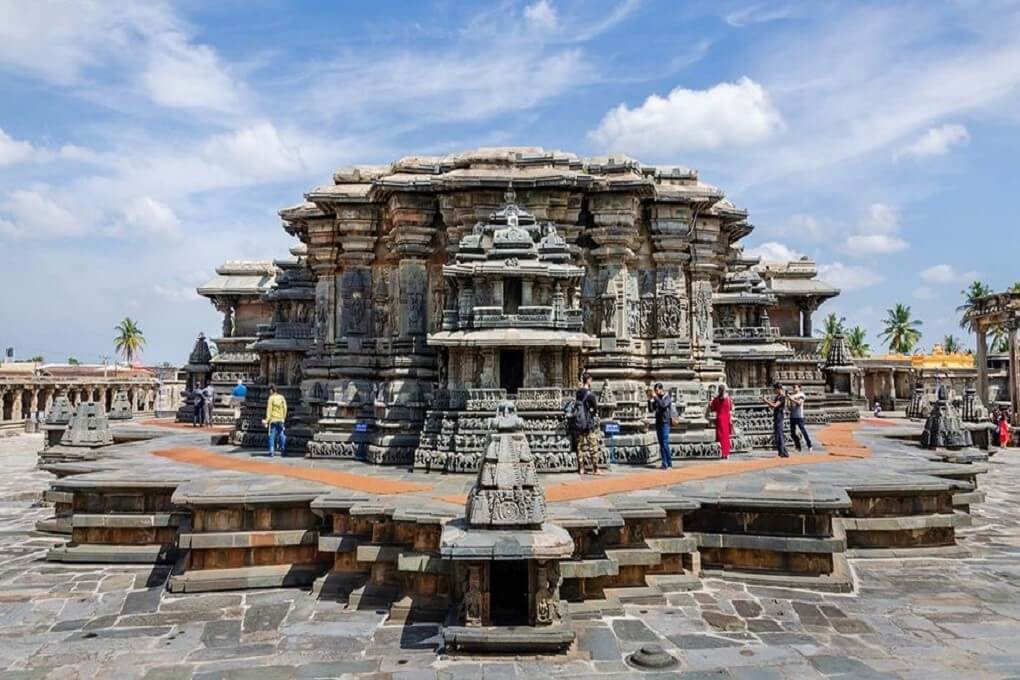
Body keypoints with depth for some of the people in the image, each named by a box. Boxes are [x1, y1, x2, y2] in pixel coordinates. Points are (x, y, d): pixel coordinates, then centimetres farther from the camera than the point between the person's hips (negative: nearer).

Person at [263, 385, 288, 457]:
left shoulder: (271, 398, -8)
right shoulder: (281, 397, 4)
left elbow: (269, 410, -10)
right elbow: (285, 408, 7)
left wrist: (267, 420, -8)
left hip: (273, 419, -4)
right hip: (281, 420, 4)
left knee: (272, 436, 1)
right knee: (281, 434, 11)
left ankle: (271, 451, -2)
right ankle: (283, 450, 10)